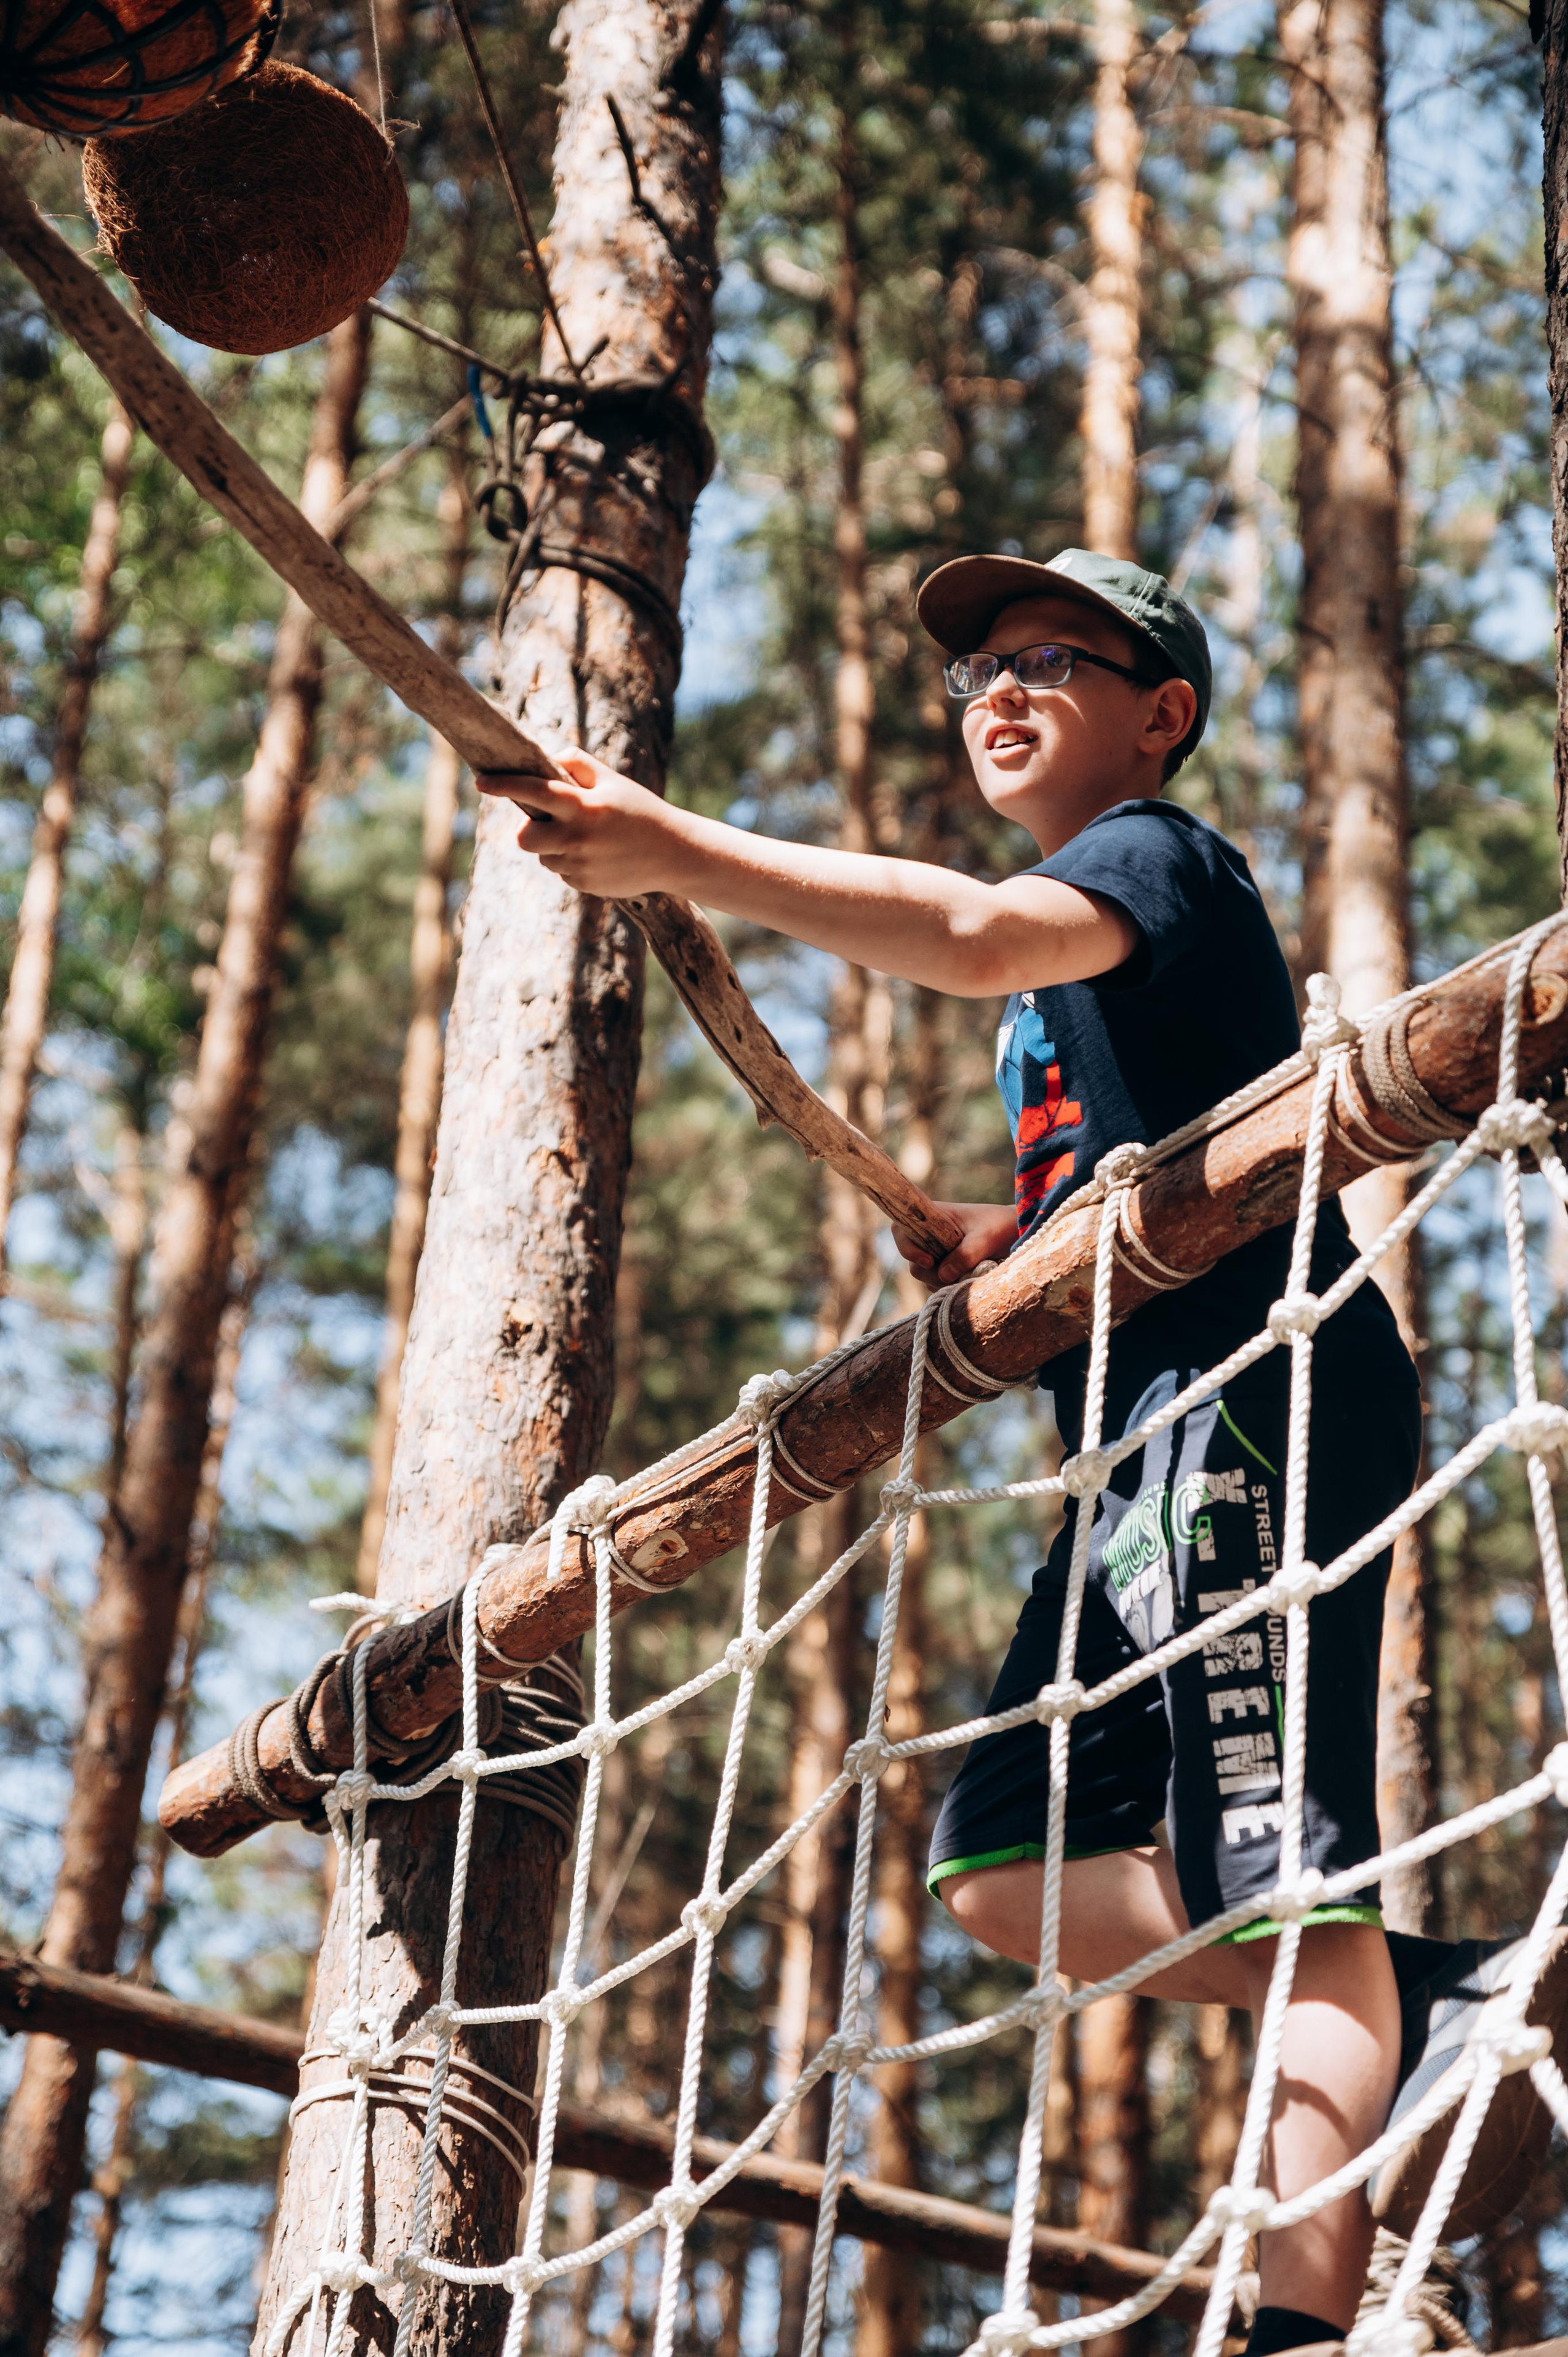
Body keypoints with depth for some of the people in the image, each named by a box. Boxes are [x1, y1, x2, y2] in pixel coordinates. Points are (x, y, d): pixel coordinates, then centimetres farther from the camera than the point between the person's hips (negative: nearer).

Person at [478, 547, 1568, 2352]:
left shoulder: (1158, 852, -2)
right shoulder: (1078, 959, 28)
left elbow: (982, 934, -26)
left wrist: (678, 854, -31)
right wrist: (998, 1244, 13)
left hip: (1253, 1390, -10)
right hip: (1154, 1439, 10)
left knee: (1273, 1872, -14)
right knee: (1005, 1863, 6)